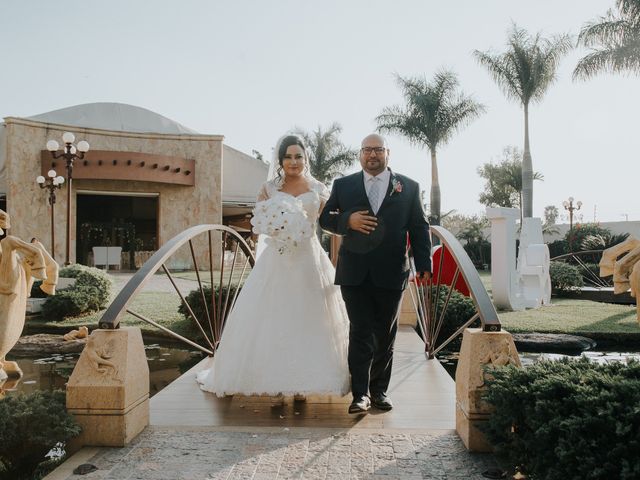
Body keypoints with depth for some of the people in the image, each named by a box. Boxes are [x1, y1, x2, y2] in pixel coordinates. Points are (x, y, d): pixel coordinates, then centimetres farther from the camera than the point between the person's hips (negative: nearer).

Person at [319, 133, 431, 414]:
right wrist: (347, 220, -11)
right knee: (360, 333, -2)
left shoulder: (408, 187, 8)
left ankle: (379, 390, 22)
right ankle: (360, 394, 4)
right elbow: (325, 218, 10)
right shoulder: (343, 185, 9)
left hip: (391, 273, 1)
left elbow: (419, 228, 7)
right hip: (355, 272, 0)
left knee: (385, 335, 9)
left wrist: (423, 264, -1)